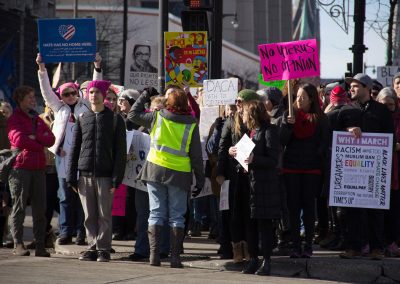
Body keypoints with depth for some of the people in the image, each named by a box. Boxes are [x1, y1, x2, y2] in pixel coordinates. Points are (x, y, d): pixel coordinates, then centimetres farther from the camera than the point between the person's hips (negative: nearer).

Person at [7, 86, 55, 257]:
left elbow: (51, 139, 7)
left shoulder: (37, 119, 20)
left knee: (40, 208, 2)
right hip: (20, 168, -6)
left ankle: (40, 245, 3)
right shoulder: (14, 119, 1)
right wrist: (40, 144, -4)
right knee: (19, 207, -4)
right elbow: (19, 140, -16)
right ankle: (18, 244, -1)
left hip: (38, 168, 6)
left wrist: (35, 137, -11)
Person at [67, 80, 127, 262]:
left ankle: (103, 249, 3)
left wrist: (117, 178, -9)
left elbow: (120, 151, -1)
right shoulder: (82, 119, 12)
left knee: (104, 215, -2)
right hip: (85, 175, 3)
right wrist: (71, 177, 5)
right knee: (89, 216, 4)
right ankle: (93, 247, 10)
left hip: (105, 175, -3)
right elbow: (74, 149, 11)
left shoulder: (115, 119, 3)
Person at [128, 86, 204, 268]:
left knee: (156, 214, 6)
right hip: (179, 174, -1)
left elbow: (133, 115, 12)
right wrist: (200, 179, 5)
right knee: (176, 217, 6)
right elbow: (196, 155, -1)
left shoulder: (157, 117, -2)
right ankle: (175, 257, 1)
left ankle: (154, 254, -1)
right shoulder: (191, 125, -3)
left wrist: (145, 96, 23)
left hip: (156, 170, 1)